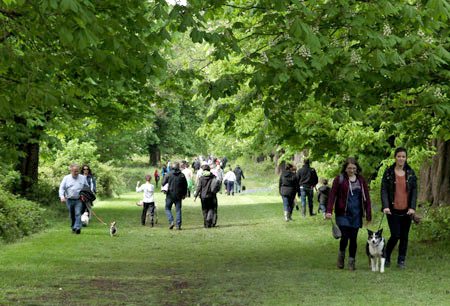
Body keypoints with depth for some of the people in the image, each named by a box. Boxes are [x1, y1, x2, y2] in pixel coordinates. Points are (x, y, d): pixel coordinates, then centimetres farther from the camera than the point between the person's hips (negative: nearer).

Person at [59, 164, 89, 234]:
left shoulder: (82, 178, 8)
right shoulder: (66, 178, 5)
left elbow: (87, 188, 17)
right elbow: (61, 188, -1)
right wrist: (62, 196, -17)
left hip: (79, 200, -1)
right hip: (69, 200, 1)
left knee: (78, 214, -15)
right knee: (72, 215, 9)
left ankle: (78, 228, -23)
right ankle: (73, 228, 21)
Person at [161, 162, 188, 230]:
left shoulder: (169, 174, -6)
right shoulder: (182, 175, 0)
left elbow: (163, 183, -5)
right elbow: (185, 185, 5)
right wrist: (184, 194, 16)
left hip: (170, 195, -2)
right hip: (178, 196, 2)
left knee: (168, 208, 12)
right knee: (178, 210, 6)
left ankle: (171, 222, -6)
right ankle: (178, 225, 2)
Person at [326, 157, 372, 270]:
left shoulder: (361, 180, 7)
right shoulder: (339, 179, -2)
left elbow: (366, 197, 9)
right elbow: (332, 195, -4)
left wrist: (368, 214, 5)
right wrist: (329, 211, -13)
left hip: (356, 214, 3)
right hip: (343, 213, -3)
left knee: (353, 238, 2)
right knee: (345, 236, -10)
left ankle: (352, 261, 13)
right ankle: (341, 254, 18)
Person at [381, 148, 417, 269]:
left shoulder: (411, 173, 6)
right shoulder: (388, 172, 1)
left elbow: (414, 191, 4)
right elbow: (384, 190, -2)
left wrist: (412, 207, -7)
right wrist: (385, 206, -14)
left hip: (406, 210, 2)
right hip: (393, 210, -2)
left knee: (404, 236, 4)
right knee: (395, 235, -8)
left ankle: (401, 261, 14)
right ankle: (387, 257, 14)